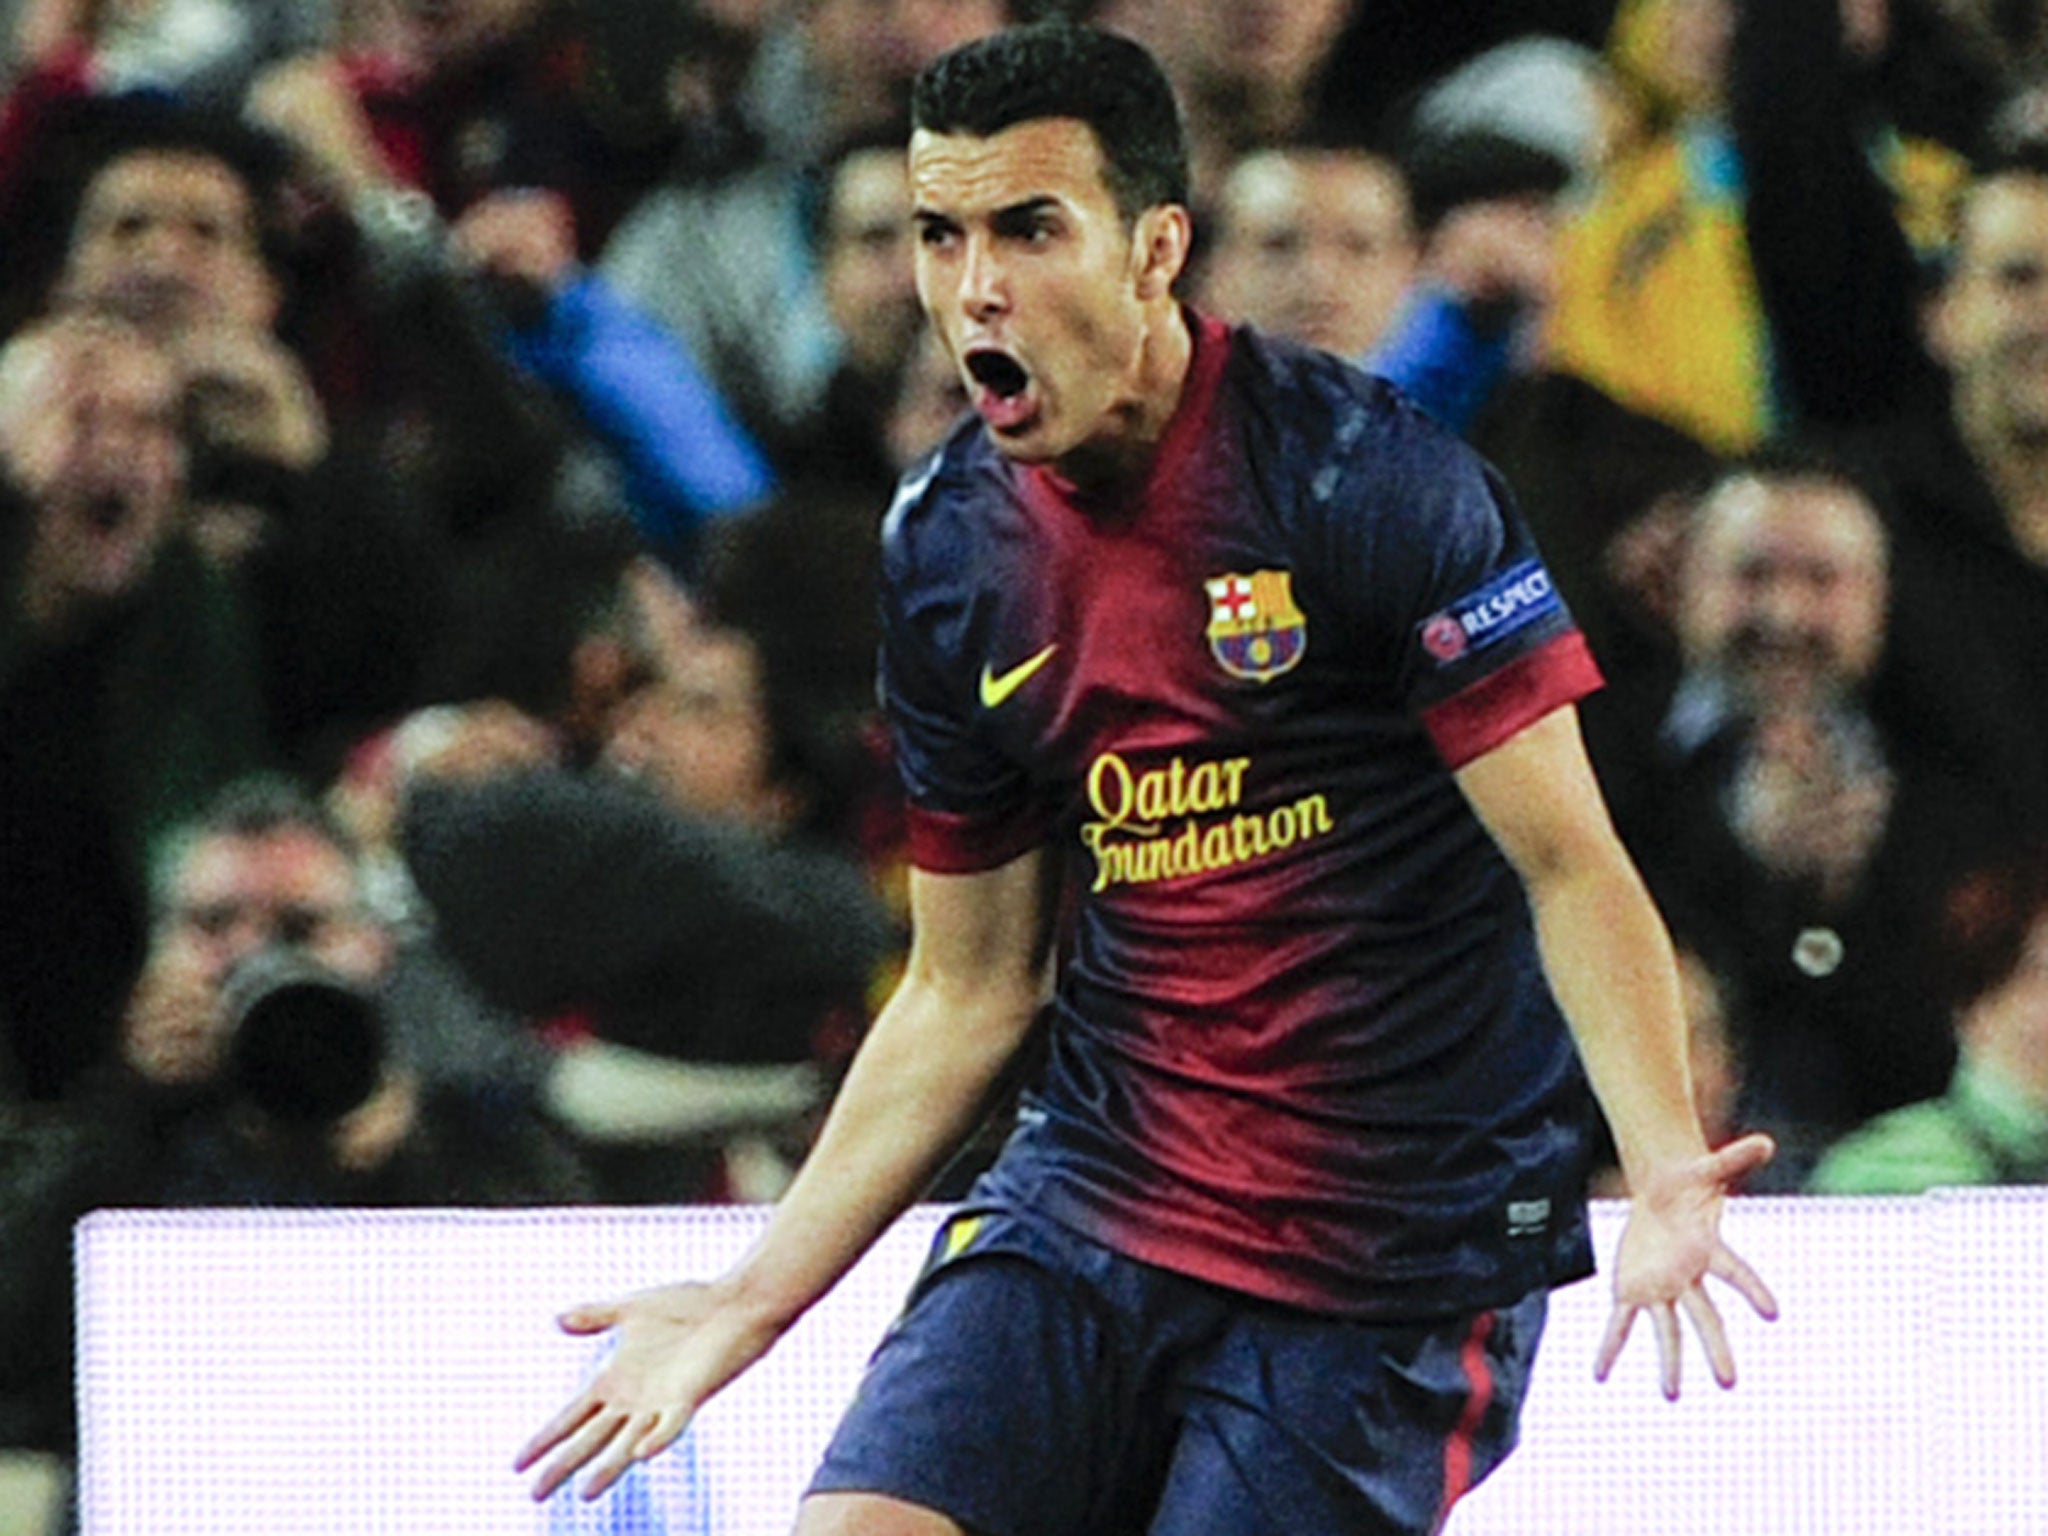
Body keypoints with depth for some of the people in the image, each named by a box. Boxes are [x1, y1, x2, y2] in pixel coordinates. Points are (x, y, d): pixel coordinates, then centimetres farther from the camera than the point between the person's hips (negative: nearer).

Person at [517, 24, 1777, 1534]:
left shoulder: (1362, 473, -12)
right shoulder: (947, 548, 6)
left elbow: (1570, 862, -14)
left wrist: (1666, 1176, -29)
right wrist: (753, 1300, 11)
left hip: (1381, 1273, -5)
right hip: (1091, 1207, 5)